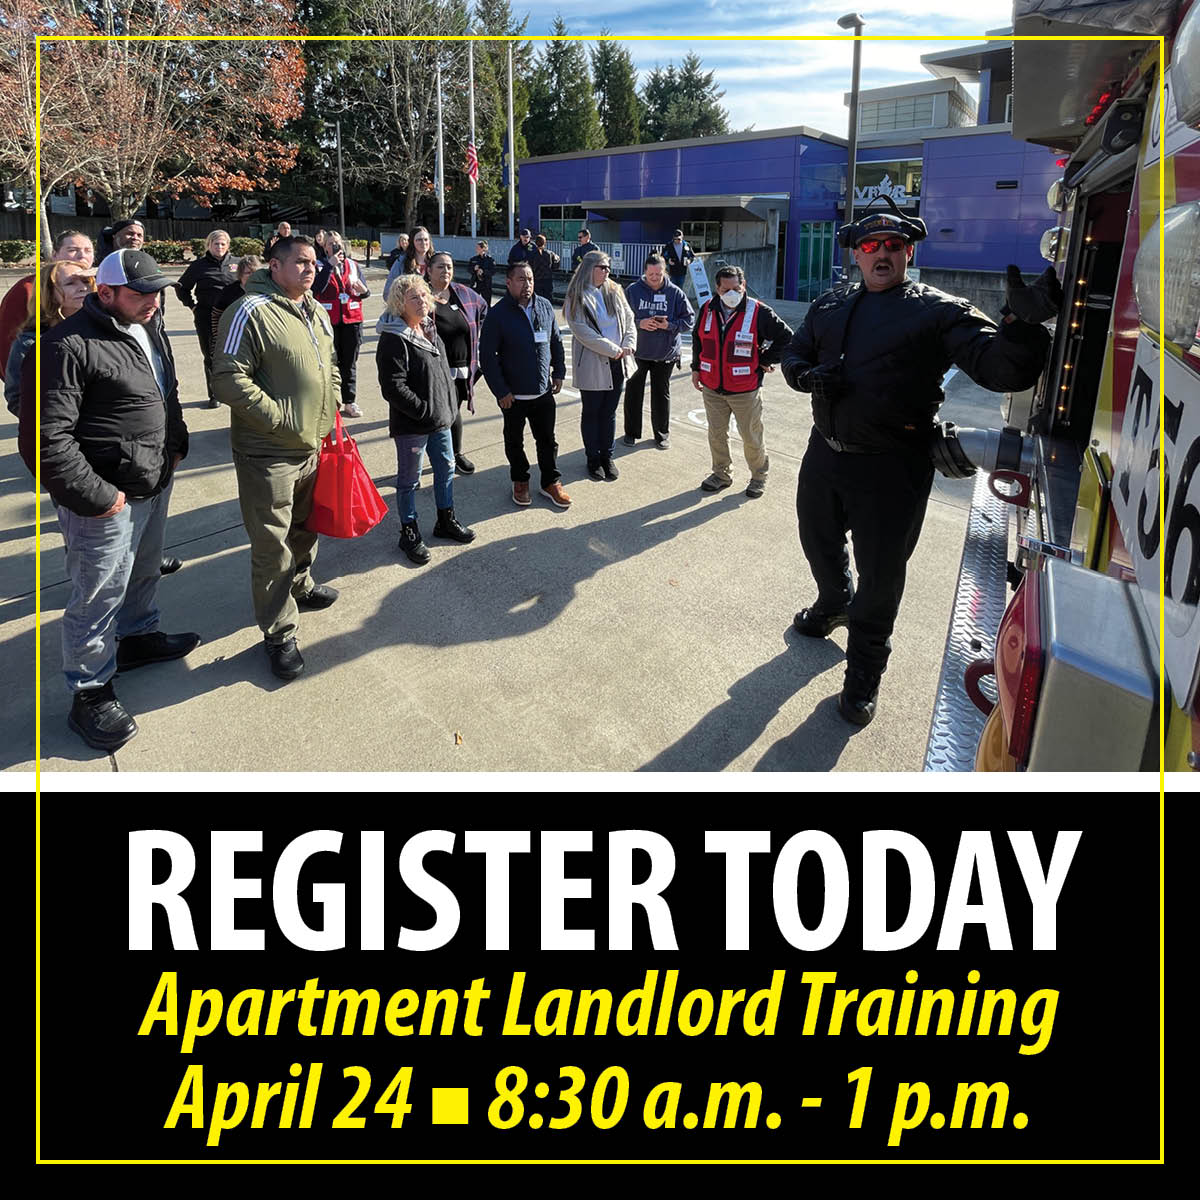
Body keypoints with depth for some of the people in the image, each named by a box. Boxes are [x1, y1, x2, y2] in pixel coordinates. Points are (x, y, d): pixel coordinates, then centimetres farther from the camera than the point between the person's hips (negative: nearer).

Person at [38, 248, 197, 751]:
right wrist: (96, 496, -22)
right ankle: (90, 692, 17)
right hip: (106, 500, -9)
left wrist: (176, 446, 16)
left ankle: (138, 637, 49)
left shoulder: (149, 328, 8)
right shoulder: (70, 345, -21)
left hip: (155, 484, 9)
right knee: (99, 597, 2)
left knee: (143, 573, 26)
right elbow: (49, 436, -24)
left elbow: (168, 394, 25)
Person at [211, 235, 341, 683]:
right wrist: (279, 416, -20)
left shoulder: (316, 313, 13)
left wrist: (331, 411, 15)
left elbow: (331, 366, 26)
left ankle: (299, 585, 48)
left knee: (306, 528, 24)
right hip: (269, 453, -8)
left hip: (314, 446, 8)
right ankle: (279, 633, 9)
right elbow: (228, 380, -20)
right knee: (273, 546, -2)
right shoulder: (251, 312, -15)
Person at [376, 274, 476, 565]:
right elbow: (393, 387, -22)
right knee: (409, 478, 6)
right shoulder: (394, 339, -17)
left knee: (446, 469, 19)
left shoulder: (430, 330, 9)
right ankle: (409, 533, 21)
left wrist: (450, 407, 10)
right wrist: (425, 410, -20)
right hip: (411, 425, -8)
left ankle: (446, 520, 38)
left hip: (440, 419, 8)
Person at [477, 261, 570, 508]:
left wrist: (559, 373, 8)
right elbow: (487, 355, -12)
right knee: (514, 441, 13)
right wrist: (500, 391, -14)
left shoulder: (545, 307, 1)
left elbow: (556, 342, 14)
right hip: (513, 395, -3)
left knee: (547, 439, 13)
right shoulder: (498, 313, -13)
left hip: (543, 391, 3)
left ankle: (550, 482, 28)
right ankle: (520, 481, 32)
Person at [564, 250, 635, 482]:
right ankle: (593, 459, 21)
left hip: (617, 364, 5)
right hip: (592, 365, -5)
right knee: (591, 412, 8)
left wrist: (628, 345, -9)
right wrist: (613, 350, -17)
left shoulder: (615, 292, 8)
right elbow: (583, 332, -17)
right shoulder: (577, 298, -10)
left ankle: (607, 456, 27)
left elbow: (629, 320, 9)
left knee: (609, 412, 14)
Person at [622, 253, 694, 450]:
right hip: (637, 352, 0)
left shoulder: (675, 293, -3)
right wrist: (639, 323, -18)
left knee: (661, 393, 9)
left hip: (665, 353, 0)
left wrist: (669, 325, -17)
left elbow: (689, 320, -1)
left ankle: (662, 434, 22)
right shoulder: (632, 291, -3)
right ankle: (631, 432, 23)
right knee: (634, 392, 8)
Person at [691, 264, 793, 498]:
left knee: (751, 437, 5)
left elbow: (786, 336, -2)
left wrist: (766, 360, -2)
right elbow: (697, 338, 20)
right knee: (716, 434, 14)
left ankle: (759, 476, 25)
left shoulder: (758, 312, -11)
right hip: (712, 388, 4)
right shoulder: (707, 310, 2)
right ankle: (722, 473, 32)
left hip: (745, 391, -4)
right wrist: (696, 368, 17)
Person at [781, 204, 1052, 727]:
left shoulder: (937, 310, -7)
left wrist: (1023, 327, -40)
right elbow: (794, 355, 17)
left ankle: (864, 672, 26)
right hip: (825, 452, 5)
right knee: (819, 541, 25)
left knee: (880, 574, 5)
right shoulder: (830, 304, 10)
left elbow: (1000, 367, -17)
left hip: (890, 468, -5)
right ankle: (835, 603, 57)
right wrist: (809, 376, -8)